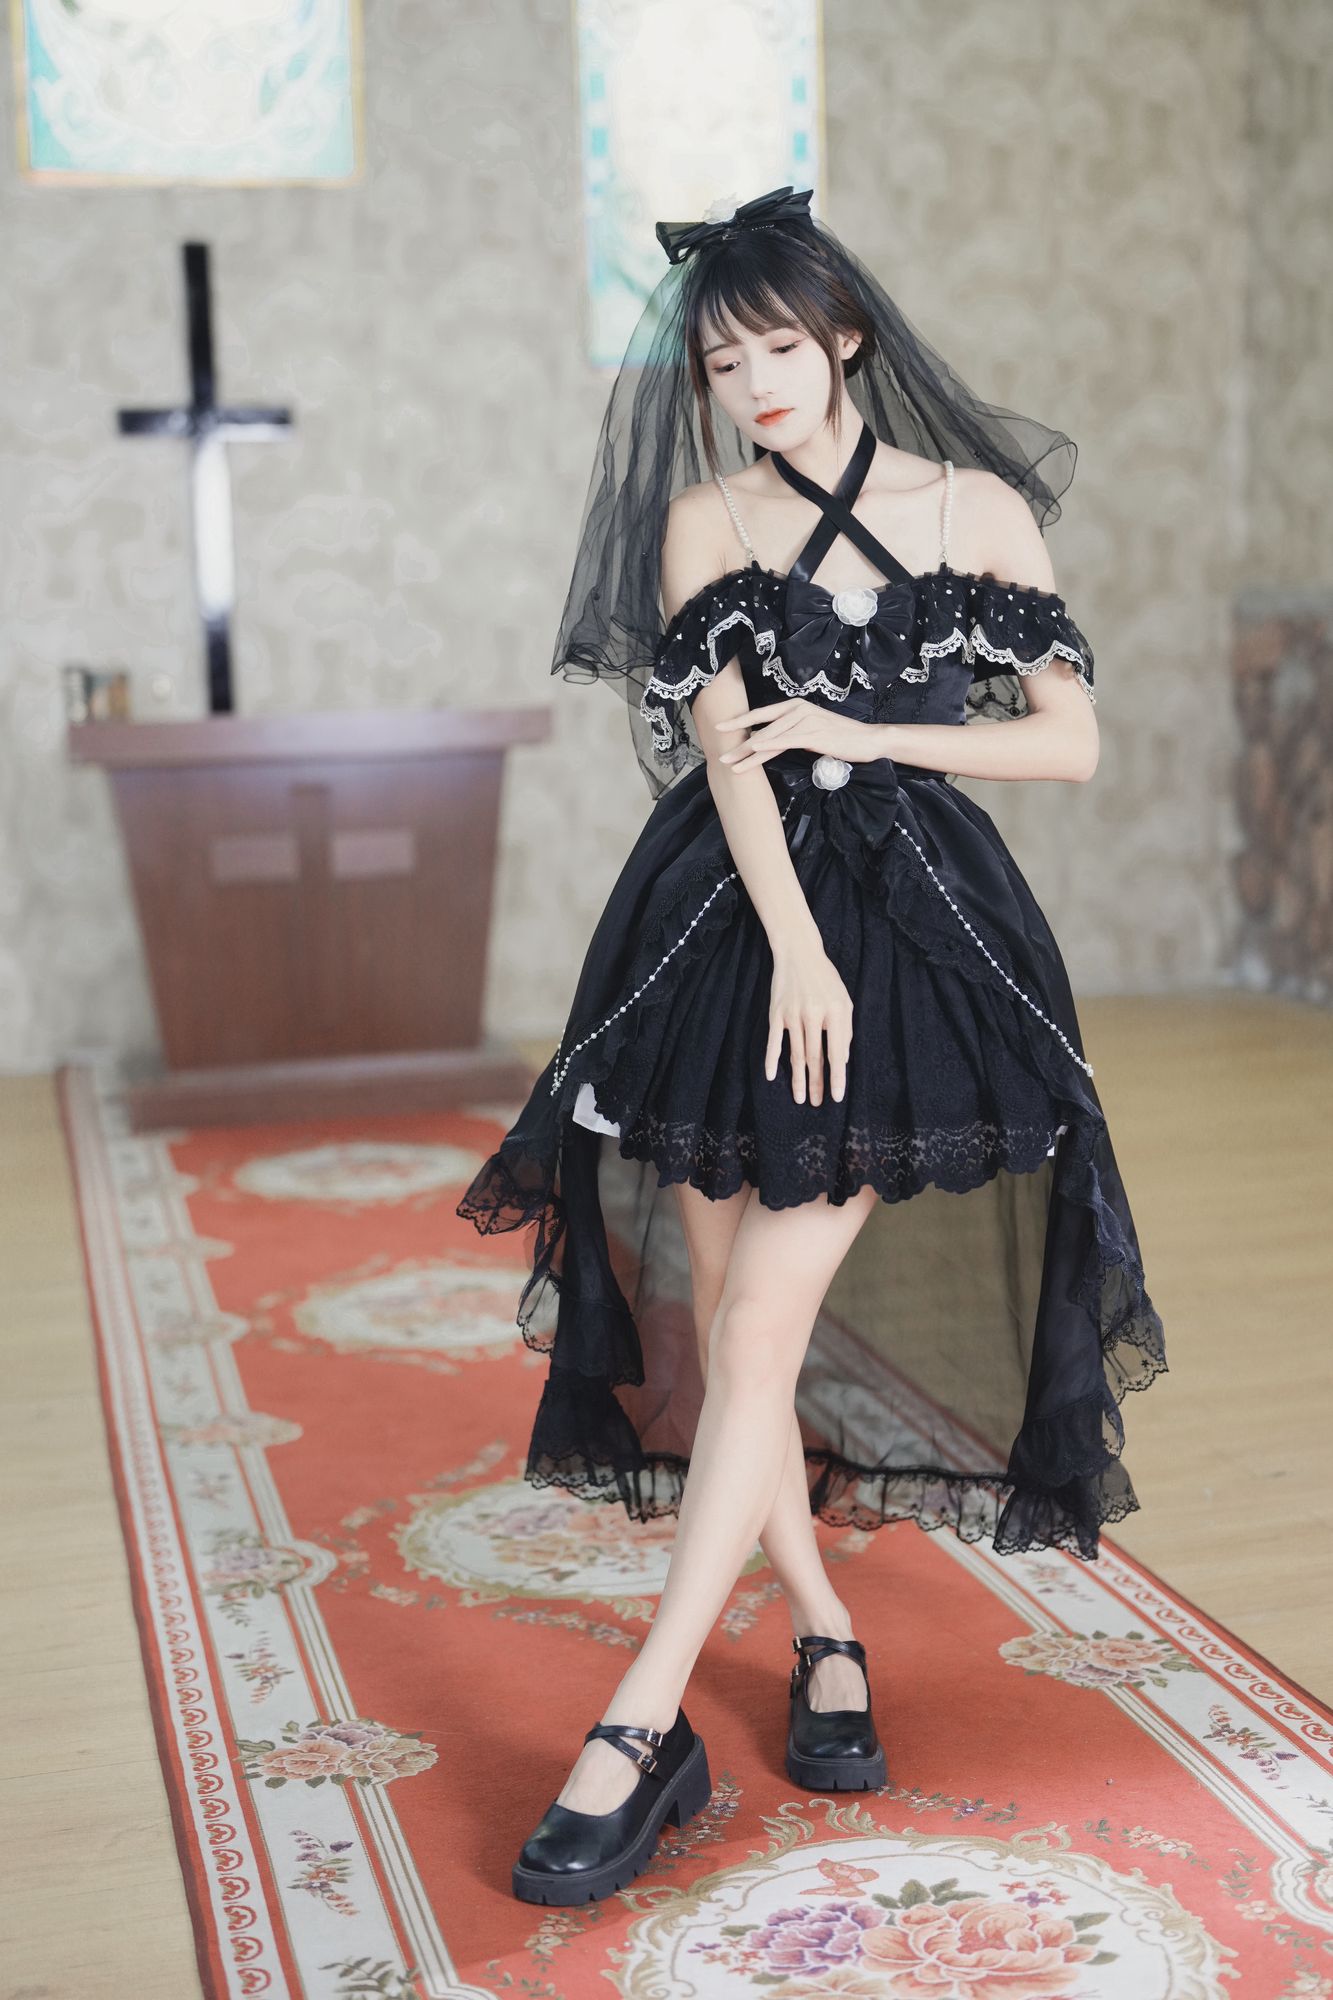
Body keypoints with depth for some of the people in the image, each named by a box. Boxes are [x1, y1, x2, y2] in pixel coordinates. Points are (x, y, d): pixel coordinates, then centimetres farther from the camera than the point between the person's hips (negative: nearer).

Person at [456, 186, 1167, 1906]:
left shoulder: (981, 510, 5)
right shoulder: (707, 520, 7)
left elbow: (1073, 742, 4)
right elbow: (726, 742, -5)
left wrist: (868, 731, -5)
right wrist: (794, 945, -18)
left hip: (914, 925, -2)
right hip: (726, 920, 3)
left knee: (761, 1332, -11)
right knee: (716, 1321, 3)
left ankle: (642, 1730, -7)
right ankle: (825, 1632, 25)